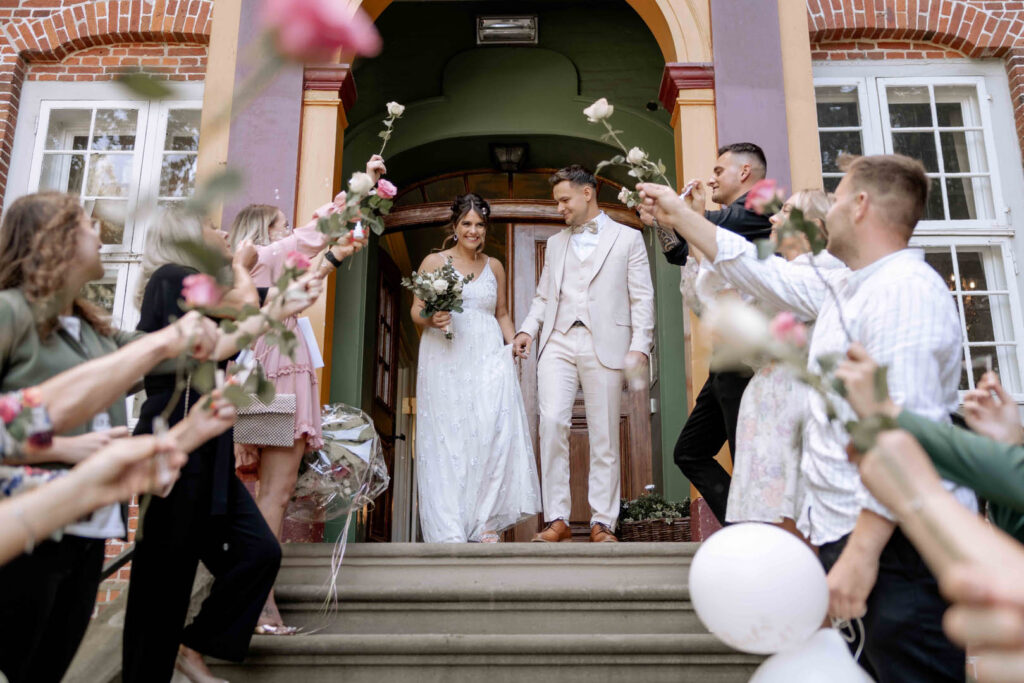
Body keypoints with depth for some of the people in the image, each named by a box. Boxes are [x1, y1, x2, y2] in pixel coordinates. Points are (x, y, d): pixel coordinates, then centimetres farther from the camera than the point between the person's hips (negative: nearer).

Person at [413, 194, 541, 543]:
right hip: (445, 359, -2)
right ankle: (449, 529, 2)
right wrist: (431, 319, -15)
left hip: (488, 358, 2)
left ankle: (485, 521, -1)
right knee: (447, 438, -4)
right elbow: (416, 310, 6)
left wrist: (514, 345, 5)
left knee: (492, 432, -10)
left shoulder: (494, 266, 15)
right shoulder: (434, 262, 7)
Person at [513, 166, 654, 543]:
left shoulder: (628, 238, 10)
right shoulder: (555, 243, 22)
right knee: (551, 423, -12)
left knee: (604, 436, 0)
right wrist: (527, 329, 3)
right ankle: (557, 519, -5)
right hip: (557, 343, 3)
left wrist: (640, 346, -8)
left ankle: (602, 523, 8)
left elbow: (642, 298, 3)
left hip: (604, 345, -3)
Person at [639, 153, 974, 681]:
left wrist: (862, 552, -27)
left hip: (894, 540, -10)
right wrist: (679, 215, 30)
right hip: (849, 534, 10)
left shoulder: (904, 289, -17)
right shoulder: (843, 288, 14)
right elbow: (759, 272, 25)